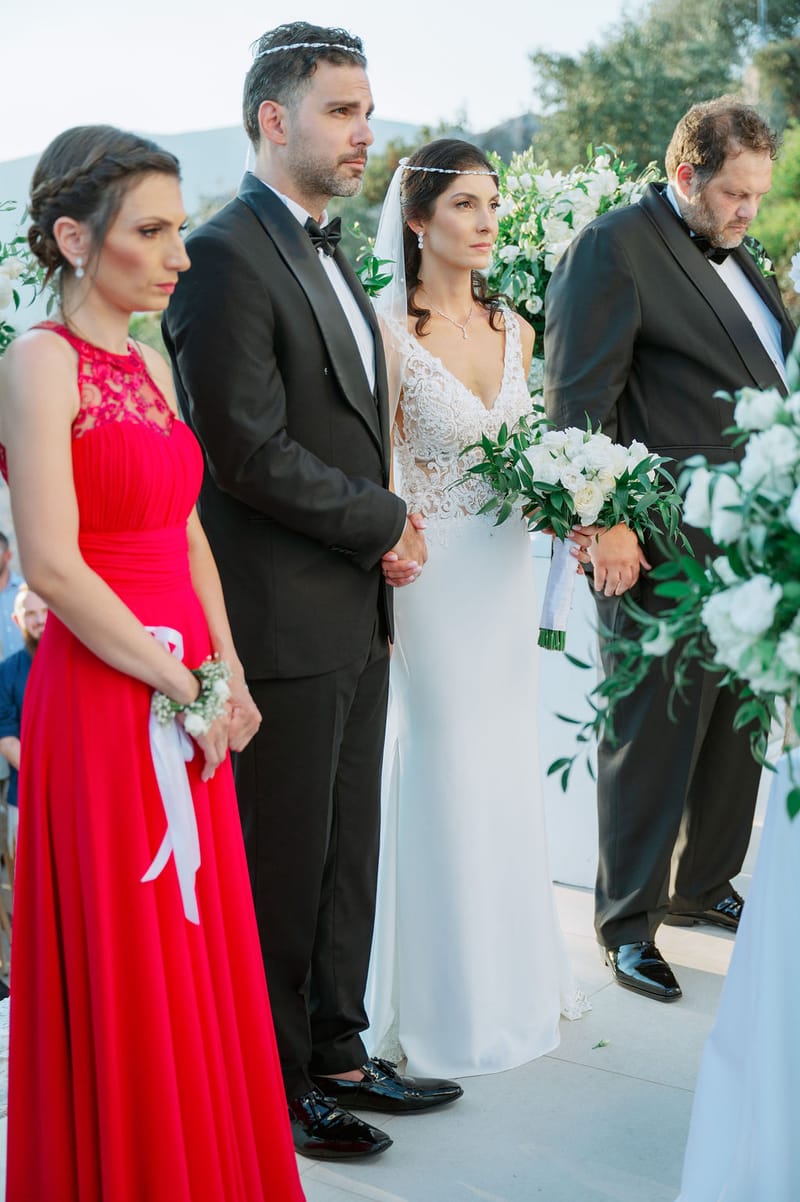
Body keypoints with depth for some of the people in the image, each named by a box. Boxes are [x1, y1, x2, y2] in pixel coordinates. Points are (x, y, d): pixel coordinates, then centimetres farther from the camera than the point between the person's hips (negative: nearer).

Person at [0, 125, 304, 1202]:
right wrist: (186, 687, -13)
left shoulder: (149, 361, 13)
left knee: (201, 967, 16)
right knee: (123, 981, 4)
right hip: (103, 700, -8)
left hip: (185, 706, 8)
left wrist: (227, 671, 2)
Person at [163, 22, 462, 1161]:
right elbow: (249, 452, -20)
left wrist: (384, 539, 4)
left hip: (355, 615, 9)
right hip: (283, 627, -9)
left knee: (347, 853, 17)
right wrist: (386, 524, -10)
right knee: (283, 868, 4)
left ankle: (338, 1055, 32)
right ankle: (276, 1085, 21)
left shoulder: (329, 253, 15)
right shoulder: (226, 256, -15)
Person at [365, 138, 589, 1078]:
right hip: (432, 573, -6)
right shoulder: (388, 329, -13)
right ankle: (444, 992, 20)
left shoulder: (513, 328, 7)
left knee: (506, 763, 15)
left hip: (506, 573, 6)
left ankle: (512, 965, 33)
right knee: (442, 767, 3)